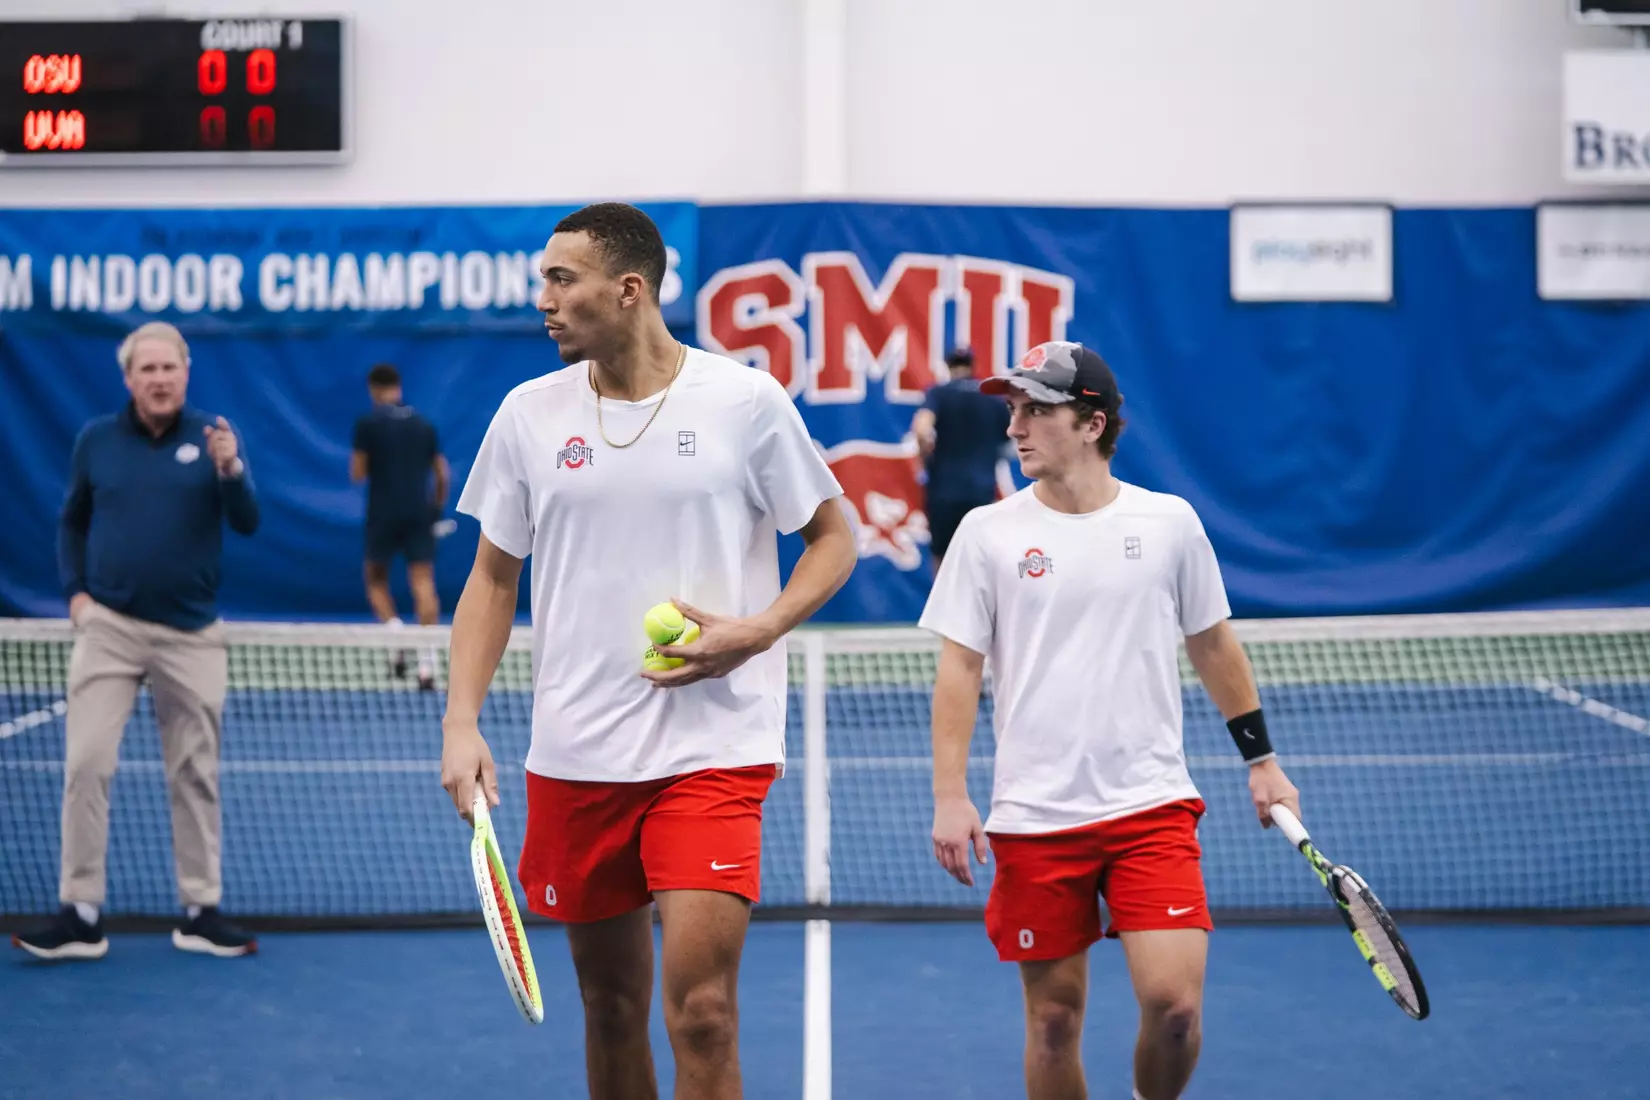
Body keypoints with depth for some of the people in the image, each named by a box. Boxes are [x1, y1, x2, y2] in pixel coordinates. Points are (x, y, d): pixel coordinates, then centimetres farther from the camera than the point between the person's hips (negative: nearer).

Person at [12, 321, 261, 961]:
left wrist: (230, 470, -25)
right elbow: (72, 523, 17)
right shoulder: (97, 440, 4)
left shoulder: (212, 436, 0)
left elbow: (246, 524, -8)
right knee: (87, 765, -7)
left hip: (190, 635, 0)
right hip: (109, 627, 0)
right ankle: (80, 915, -3)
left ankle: (201, 913, 16)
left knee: (195, 775, 7)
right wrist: (75, 591, 5)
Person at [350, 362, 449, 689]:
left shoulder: (368, 423, -3)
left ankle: (395, 631, -13)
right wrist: (437, 507, 25)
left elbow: (357, 474, -2)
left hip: (383, 512, -2)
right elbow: (443, 474, 11)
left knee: (376, 579, 14)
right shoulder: (424, 424, 9)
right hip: (420, 512, 2)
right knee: (423, 582, -2)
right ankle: (427, 658, -15)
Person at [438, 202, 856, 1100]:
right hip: (574, 757, 4)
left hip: (712, 749, -3)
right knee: (611, 1009, 11)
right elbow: (492, 578, 11)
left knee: (701, 1012, -14)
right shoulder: (529, 413, 5)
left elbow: (833, 537, 6)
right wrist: (460, 722, 0)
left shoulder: (745, 401, -4)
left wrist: (757, 631, -11)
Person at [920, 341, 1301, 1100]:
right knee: (1053, 1018, 4)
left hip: (1152, 807, 0)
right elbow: (958, 669, 1)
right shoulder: (988, 532, 0)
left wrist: (1261, 760, 15)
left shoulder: (1169, 522, 2)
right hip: (1034, 817, 0)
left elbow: (1213, 646, 14)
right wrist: (949, 797, -7)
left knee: (1173, 1003, -11)